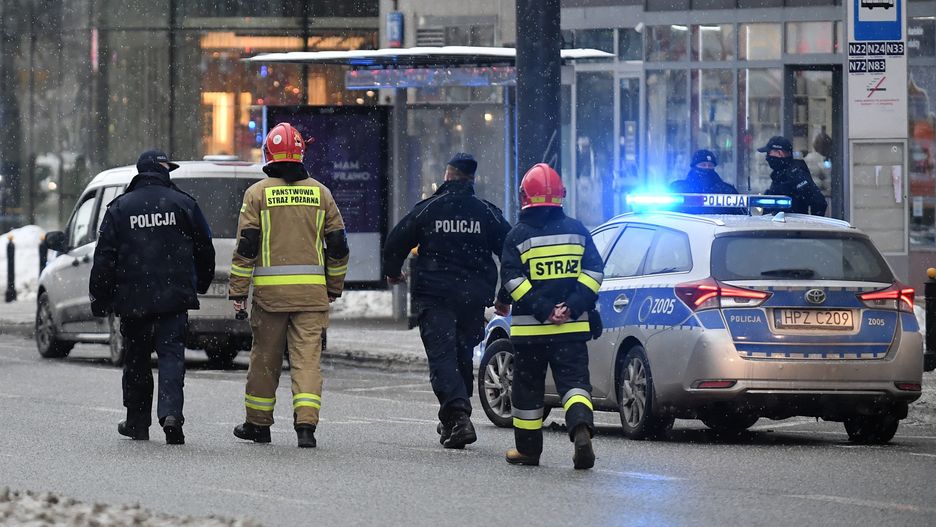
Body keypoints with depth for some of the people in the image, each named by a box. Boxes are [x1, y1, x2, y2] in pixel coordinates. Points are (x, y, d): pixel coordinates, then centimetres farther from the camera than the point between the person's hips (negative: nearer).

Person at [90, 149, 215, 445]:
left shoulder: (119, 209, 2)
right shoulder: (183, 204, 2)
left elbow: (104, 259, 1)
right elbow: (204, 250, 9)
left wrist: (99, 299, 6)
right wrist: (201, 284, 25)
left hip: (133, 299, 1)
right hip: (174, 298, -1)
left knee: (137, 359, 13)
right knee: (171, 355, -2)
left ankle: (138, 422, 19)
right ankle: (170, 413, -23)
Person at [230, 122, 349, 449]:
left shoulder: (258, 193, 0)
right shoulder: (320, 193, 7)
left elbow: (246, 245, -4)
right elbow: (338, 244, 10)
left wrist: (238, 290, 0)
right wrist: (335, 286, 21)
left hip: (270, 288, -1)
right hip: (312, 290, 1)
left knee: (265, 357, 10)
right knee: (308, 357, -2)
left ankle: (258, 424, 21)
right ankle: (306, 424, -15)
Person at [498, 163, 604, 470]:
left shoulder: (518, 236, -2)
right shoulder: (576, 230, 6)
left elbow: (512, 280, -10)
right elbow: (594, 271, 1)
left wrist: (543, 310, -11)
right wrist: (572, 306, -4)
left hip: (529, 327, -1)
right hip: (573, 328, 1)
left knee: (528, 388, 11)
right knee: (574, 380, -1)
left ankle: (527, 448, 19)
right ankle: (581, 428, -28)